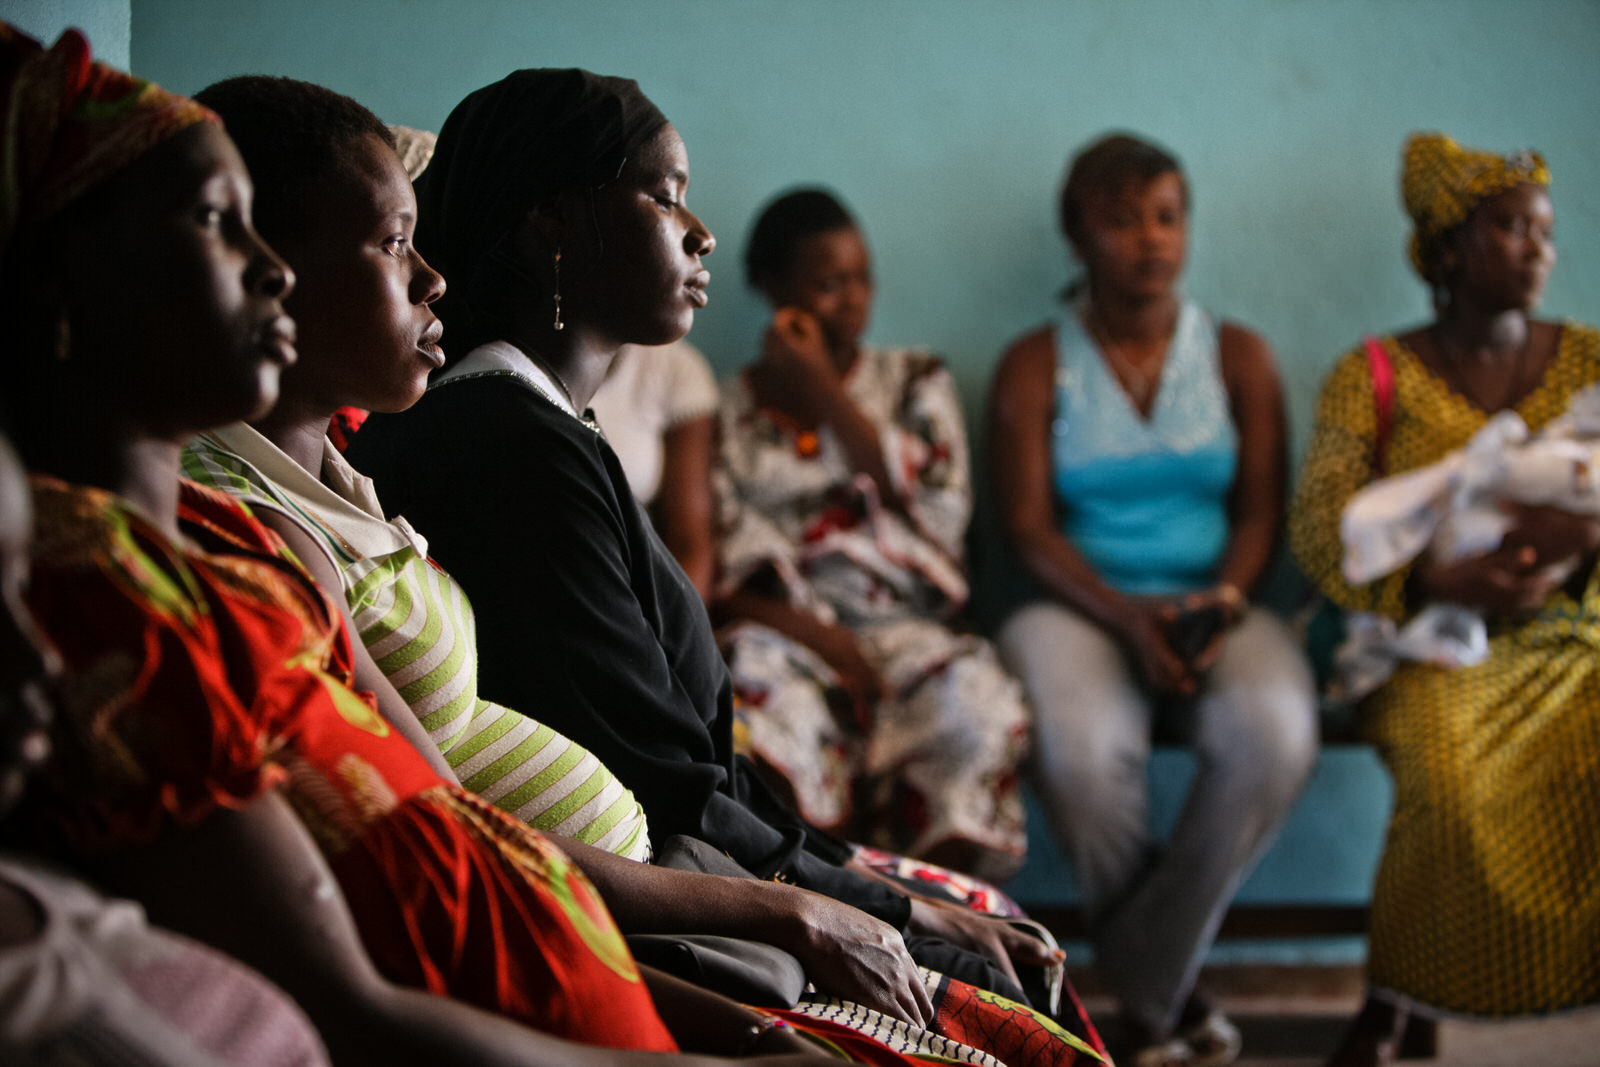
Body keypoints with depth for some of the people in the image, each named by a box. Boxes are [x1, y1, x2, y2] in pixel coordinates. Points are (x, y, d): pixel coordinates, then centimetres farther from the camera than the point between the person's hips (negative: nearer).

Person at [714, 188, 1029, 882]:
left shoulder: (914, 381, 19)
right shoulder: (727, 407, 12)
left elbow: (939, 506, 1)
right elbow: (718, 565, 2)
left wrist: (824, 393, 0)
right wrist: (813, 634, -15)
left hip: (898, 625, 1)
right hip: (778, 628, -1)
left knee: (974, 703, -34)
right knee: (771, 712, -38)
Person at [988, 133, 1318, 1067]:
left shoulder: (1238, 357, 12)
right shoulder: (1035, 367, 6)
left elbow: (1261, 512, 6)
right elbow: (1029, 528, -3)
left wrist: (1221, 604, -15)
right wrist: (1130, 619, -19)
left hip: (1214, 608, 2)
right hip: (1083, 606, -1)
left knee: (1274, 735, -33)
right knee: (1084, 748, -36)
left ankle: (1146, 987, -16)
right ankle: (1174, 989, -12)